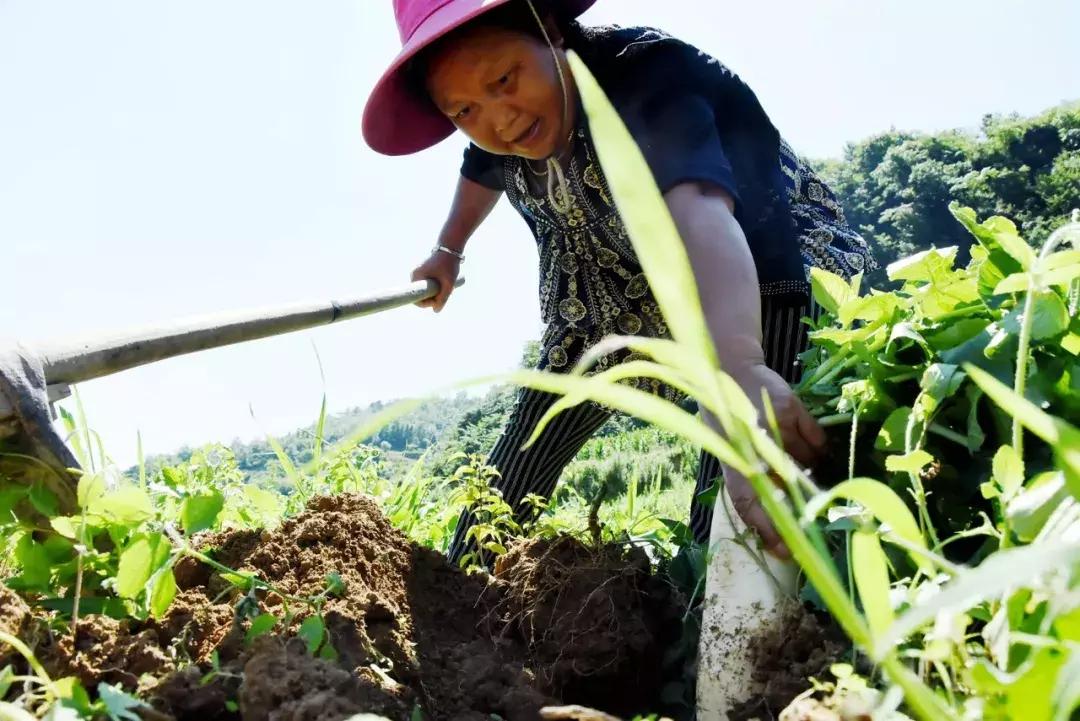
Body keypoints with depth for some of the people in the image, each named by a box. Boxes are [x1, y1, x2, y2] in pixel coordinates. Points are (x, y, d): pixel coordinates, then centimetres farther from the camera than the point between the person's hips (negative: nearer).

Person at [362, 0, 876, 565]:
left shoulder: (645, 77, -36)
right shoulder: (497, 134, -14)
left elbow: (700, 211, -57)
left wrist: (739, 369, -73)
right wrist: (448, 251, 26)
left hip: (754, 273, -6)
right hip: (619, 296, 6)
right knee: (525, 450, 8)